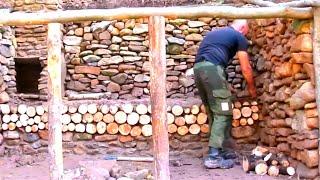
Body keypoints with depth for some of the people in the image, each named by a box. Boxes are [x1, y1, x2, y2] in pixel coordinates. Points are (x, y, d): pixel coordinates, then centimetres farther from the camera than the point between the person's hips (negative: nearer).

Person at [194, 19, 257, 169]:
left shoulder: (214, 32, 33)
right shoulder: (239, 37, 13)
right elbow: (246, 69, 13)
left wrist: (224, 86, 39)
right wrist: (251, 88, 30)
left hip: (198, 68, 8)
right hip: (212, 68, -7)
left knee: (213, 113, 15)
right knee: (223, 113, -5)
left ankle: (218, 150, 20)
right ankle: (213, 156, -12)